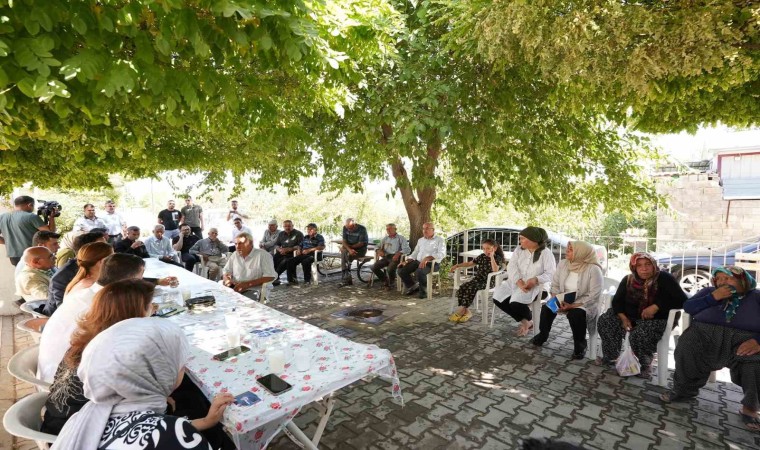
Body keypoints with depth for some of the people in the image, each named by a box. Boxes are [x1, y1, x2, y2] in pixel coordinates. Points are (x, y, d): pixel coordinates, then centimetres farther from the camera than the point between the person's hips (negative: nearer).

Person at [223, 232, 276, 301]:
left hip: (253, 290, -6)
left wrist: (248, 284, -19)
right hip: (234, 288, 6)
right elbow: (227, 271, 24)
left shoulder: (263, 255, -6)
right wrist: (227, 280, -2)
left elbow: (270, 277, -13)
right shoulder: (235, 255, 15)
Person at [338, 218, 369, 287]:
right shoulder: (345, 228, -1)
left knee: (348, 255, -30)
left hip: (361, 249, -4)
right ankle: (348, 279, -25)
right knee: (343, 253, -28)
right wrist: (349, 249, -24)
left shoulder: (362, 229, -16)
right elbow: (344, 241, -5)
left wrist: (350, 246, -11)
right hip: (350, 248, 5)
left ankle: (346, 279, -20)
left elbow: (361, 244, -16)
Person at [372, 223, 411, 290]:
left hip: (395, 257, -5)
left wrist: (398, 253, -24)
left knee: (390, 269, -34)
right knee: (374, 268, -17)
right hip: (386, 257, 5)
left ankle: (391, 282, 0)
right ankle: (385, 281, 6)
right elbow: (378, 247, 23)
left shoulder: (401, 238, 6)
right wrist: (379, 251, -1)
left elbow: (407, 249, -7)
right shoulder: (385, 239, 23)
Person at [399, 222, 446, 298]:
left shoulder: (439, 240, 0)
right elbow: (415, 253, 22)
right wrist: (406, 261, 3)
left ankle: (423, 291, -10)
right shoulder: (420, 240, 22)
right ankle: (413, 286, 10)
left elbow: (442, 254, -15)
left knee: (419, 272, -37)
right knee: (401, 270, -12)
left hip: (432, 263, -6)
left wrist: (427, 258, -29)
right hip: (418, 261, 7)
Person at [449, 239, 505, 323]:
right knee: (462, 287, -20)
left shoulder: (498, 258, -5)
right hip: (478, 279, 6)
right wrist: (457, 265, 10)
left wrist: (492, 257, -24)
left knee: (471, 288, -32)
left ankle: (462, 310, -19)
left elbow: (495, 270, -25)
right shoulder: (482, 256, 12)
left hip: (488, 281, -6)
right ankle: (467, 311, -15)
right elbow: (469, 263, 20)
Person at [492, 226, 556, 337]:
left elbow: (551, 273, -14)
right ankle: (524, 320, 6)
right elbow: (511, 267, -5)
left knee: (516, 302, -30)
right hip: (516, 282, 6)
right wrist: (519, 281, -24)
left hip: (537, 285, -6)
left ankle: (529, 321, 6)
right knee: (498, 298, -13)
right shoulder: (518, 250, 6)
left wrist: (535, 280, -31)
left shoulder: (546, 253, -6)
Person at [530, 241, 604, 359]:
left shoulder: (593, 269, -19)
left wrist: (573, 305, -27)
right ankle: (543, 334, 7)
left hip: (584, 304, -5)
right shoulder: (563, 263, -2)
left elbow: (594, 295, -21)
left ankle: (580, 345, -7)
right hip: (564, 300, 5)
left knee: (575, 314, -34)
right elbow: (555, 284, 4)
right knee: (547, 307, -19)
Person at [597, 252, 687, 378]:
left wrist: (656, 307, -28)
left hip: (656, 319, -5)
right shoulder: (628, 280, 1)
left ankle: (646, 364, -2)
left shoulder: (664, 279, -12)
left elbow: (681, 299, -18)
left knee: (639, 335, -33)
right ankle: (611, 356, 4)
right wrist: (623, 318, -12)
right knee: (604, 321, -12)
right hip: (630, 316, 6)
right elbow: (617, 300, 5)